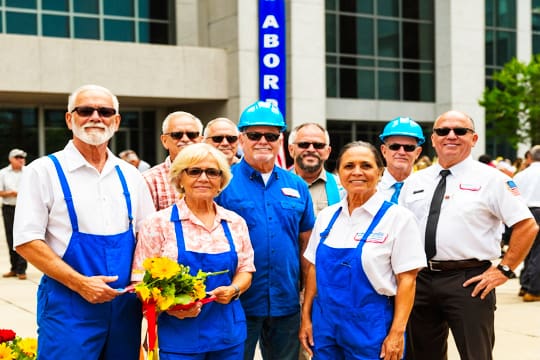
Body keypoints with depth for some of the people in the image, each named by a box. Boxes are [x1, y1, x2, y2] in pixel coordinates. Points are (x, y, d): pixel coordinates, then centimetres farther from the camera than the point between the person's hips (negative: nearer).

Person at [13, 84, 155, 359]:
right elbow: (26, 241, -8)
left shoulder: (129, 175, 10)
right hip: (68, 305, -4)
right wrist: (80, 283, -16)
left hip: (125, 303, 4)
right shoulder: (43, 171, -3)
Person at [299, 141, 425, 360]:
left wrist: (397, 333, -14)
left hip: (371, 326, -4)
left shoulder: (398, 217, -8)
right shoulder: (326, 216, 6)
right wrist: (306, 318, 7)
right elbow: (314, 268, 11)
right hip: (325, 323, 4)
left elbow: (407, 280, -10)